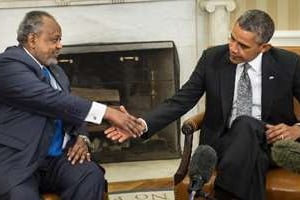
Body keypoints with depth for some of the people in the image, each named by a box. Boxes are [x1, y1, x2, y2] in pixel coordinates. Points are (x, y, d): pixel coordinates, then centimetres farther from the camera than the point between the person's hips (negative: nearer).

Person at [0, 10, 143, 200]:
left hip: (55, 157, 7)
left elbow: (69, 106, 22)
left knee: (92, 176, -22)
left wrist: (81, 137, -1)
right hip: (16, 160, -7)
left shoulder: (55, 70, 16)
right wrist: (107, 112, -24)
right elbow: (52, 99, -22)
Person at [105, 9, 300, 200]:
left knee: (246, 124, -36)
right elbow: (181, 100, -3)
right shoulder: (212, 58, -1)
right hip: (225, 140, 0)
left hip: (271, 141, 0)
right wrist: (141, 124, -18)